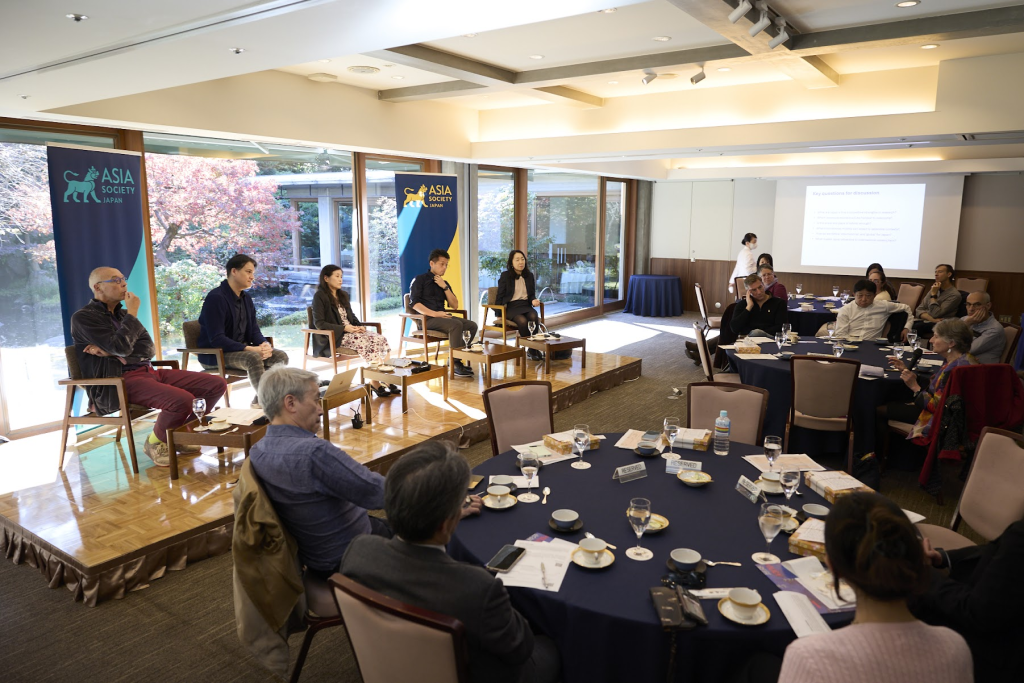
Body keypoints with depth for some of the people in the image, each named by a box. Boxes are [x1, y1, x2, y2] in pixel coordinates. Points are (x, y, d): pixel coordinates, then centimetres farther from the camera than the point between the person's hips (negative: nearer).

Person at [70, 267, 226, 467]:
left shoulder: (122, 314, 20)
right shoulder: (83, 317, -3)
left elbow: (149, 349, 8)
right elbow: (121, 348, -17)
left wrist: (111, 351, -8)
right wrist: (132, 314, -6)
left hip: (148, 372, 8)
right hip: (119, 382, -7)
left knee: (217, 385, -6)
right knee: (182, 399, -33)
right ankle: (155, 442, -4)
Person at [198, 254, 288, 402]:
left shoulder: (246, 298, 10)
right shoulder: (215, 298, -17)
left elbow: (254, 330, 10)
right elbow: (216, 339, -23)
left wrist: (264, 344, -14)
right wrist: (250, 349, -30)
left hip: (241, 349, 8)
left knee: (281, 356, -12)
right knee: (254, 358, -35)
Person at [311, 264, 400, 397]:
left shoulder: (343, 295, 20)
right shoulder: (320, 296, -5)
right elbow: (319, 323, -12)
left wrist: (360, 326, 1)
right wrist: (344, 328, -19)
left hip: (351, 332, 7)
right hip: (334, 337, -7)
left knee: (380, 339, -17)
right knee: (366, 343, -29)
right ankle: (375, 381, -21)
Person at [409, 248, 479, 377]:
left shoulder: (444, 283, 22)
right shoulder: (420, 280, 4)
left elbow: (455, 305, 14)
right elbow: (415, 303, -9)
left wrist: (445, 287, 1)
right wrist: (434, 314, -21)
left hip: (441, 317, 7)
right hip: (426, 319, -6)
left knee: (472, 325, -14)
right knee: (456, 325, -32)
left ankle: (456, 358, -7)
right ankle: (456, 364, -28)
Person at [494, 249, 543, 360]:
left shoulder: (529, 276, 16)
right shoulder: (505, 276, 5)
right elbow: (500, 297, 6)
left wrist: (534, 300, -2)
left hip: (525, 305, 3)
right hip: (511, 307, -3)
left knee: (534, 317, -33)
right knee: (522, 321, -35)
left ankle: (532, 350, -26)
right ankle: (533, 349, -21)